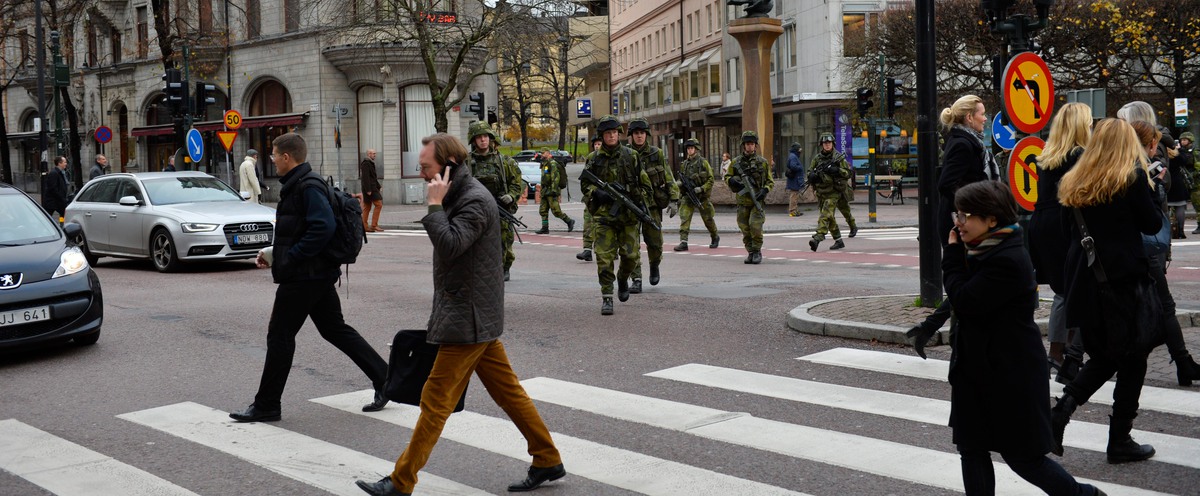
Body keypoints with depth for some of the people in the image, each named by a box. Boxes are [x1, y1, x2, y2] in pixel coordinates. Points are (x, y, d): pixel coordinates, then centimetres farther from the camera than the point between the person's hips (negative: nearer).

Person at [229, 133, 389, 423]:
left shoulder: (307, 187, -17)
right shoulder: (298, 184, 15)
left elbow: (323, 227, -29)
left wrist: (290, 258, -23)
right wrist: (274, 254, 14)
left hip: (303, 276, -10)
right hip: (318, 274, 10)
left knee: (279, 336, 0)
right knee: (335, 329, 13)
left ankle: (266, 406, 10)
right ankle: (385, 380, 14)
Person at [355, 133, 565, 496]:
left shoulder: (475, 200, -18)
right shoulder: (458, 196, 14)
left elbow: (449, 245, -30)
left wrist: (434, 204, -21)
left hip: (467, 320, -10)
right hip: (475, 317, 10)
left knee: (435, 400, -5)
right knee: (508, 391, 14)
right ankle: (548, 461, 22)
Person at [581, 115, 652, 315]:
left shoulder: (631, 156, 4)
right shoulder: (595, 159, 4)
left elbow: (645, 184, 9)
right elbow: (584, 184, 10)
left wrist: (639, 201, -5)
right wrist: (597, 192, -9)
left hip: (629, 215, 1)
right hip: (604, 214, -1)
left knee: (630, 255, 3)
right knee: (604, 257, -8)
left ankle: (623, 278, 34)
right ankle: (606, 297, -3)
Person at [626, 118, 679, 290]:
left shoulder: (657, 154, 2)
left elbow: (669, 179, 4)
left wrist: (674, 200, -3)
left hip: (652, 204, 1)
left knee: (655, 242, 3)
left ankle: (654, 266, 34)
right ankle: (636, 280, -1)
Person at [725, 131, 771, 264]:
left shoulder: (762, 162, 5)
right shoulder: (736, 162, 7)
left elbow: (770, 181, 10)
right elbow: (727, 177, 15)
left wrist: (765, 190, -9)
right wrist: (732, 181, -8)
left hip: (757, 201, -2)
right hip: (742, 202, 2)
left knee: (755, 226, -16)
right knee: (745, 229, 4)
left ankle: (757, 252, -3)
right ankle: (750, 252, 17)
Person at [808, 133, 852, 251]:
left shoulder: (838, 157, -2)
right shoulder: (817, 158, 9)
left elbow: (848, 173, -3)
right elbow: (809, 172, 13)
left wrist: (836, 170, -20)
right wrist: (814, 175, -10)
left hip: (833, 192, -5)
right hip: (821, 193, 5)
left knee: (826, 215, -20)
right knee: (830, 217, 10)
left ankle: (818, 238, -33)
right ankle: (838, 241, 19)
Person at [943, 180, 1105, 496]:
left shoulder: (1007, 261, -23)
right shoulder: (984, 251, 7)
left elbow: (965, 301, -24)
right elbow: (960, 295, 11)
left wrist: (953, 253, -15)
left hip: (1011, 375, -9)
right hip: (978, 369, 9)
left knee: (1021, 455, 5)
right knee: (971, 447, 10)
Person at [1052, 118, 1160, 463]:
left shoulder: (1073, 182, 6)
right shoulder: (1133, 178, -8)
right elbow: (1152, 224, -2)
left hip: (1084, 280, 5)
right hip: (1126, 279, -5)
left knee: (1102, 357, 17)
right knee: (1132, 360, 9)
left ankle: (1060, 411, -5)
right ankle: (1120, 441, 13)